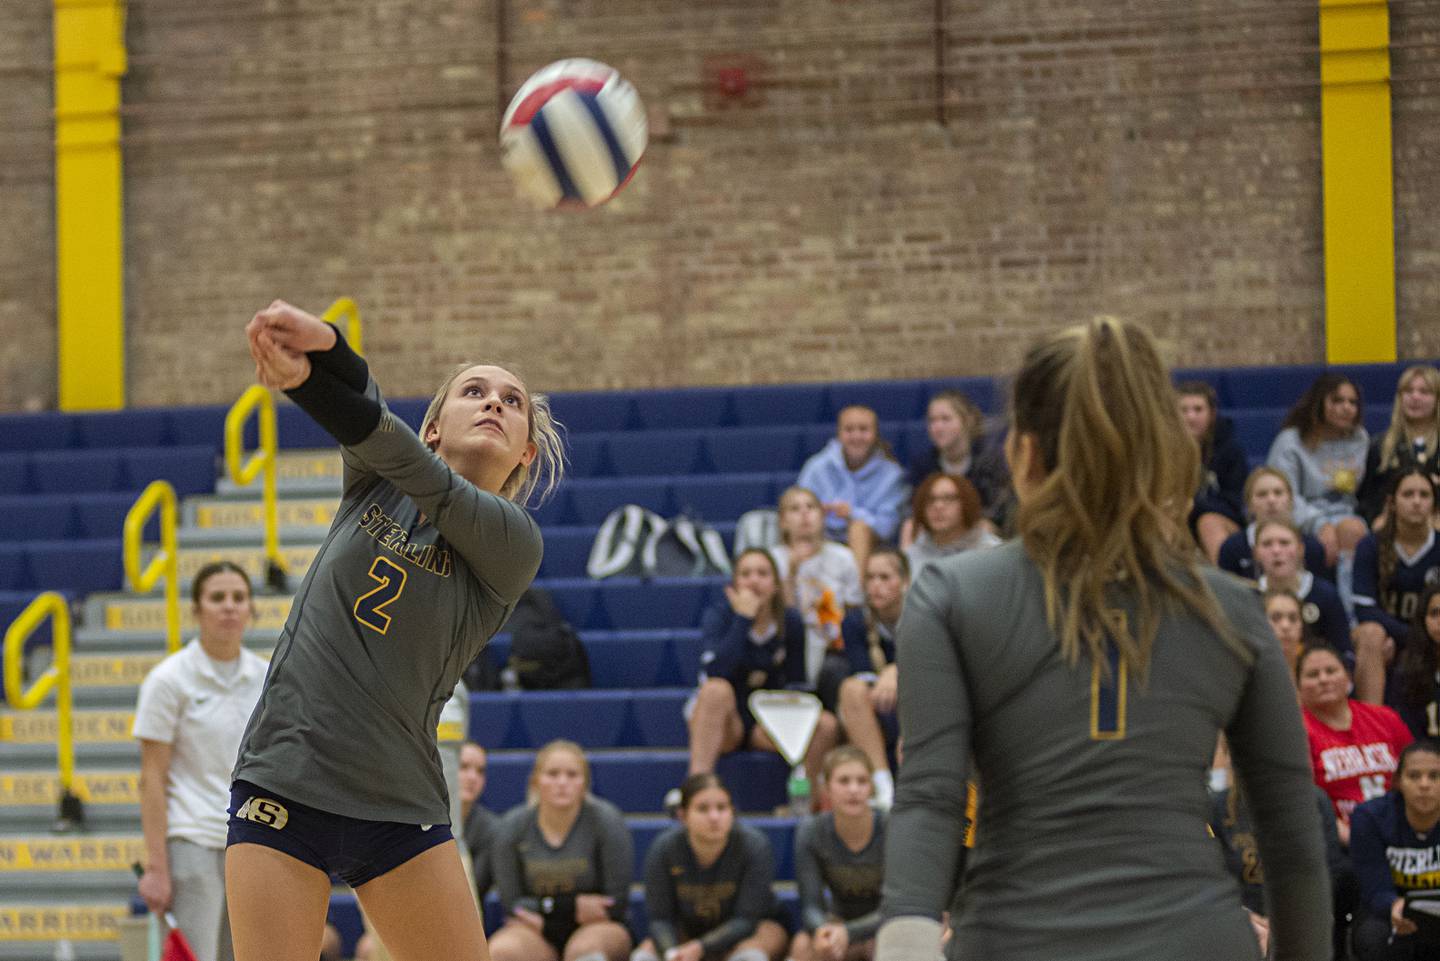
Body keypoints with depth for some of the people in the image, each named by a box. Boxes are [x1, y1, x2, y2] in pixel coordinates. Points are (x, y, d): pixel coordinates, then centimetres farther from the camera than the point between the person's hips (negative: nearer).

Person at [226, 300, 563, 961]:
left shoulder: (513, 547, -1)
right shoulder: (372, 479, 8)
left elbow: (432, 486, -19)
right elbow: (361, 401, -14)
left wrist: (308, 382, -37)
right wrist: (323, 344, -40)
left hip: (400, 808, 0)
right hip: (281, 781, 1)